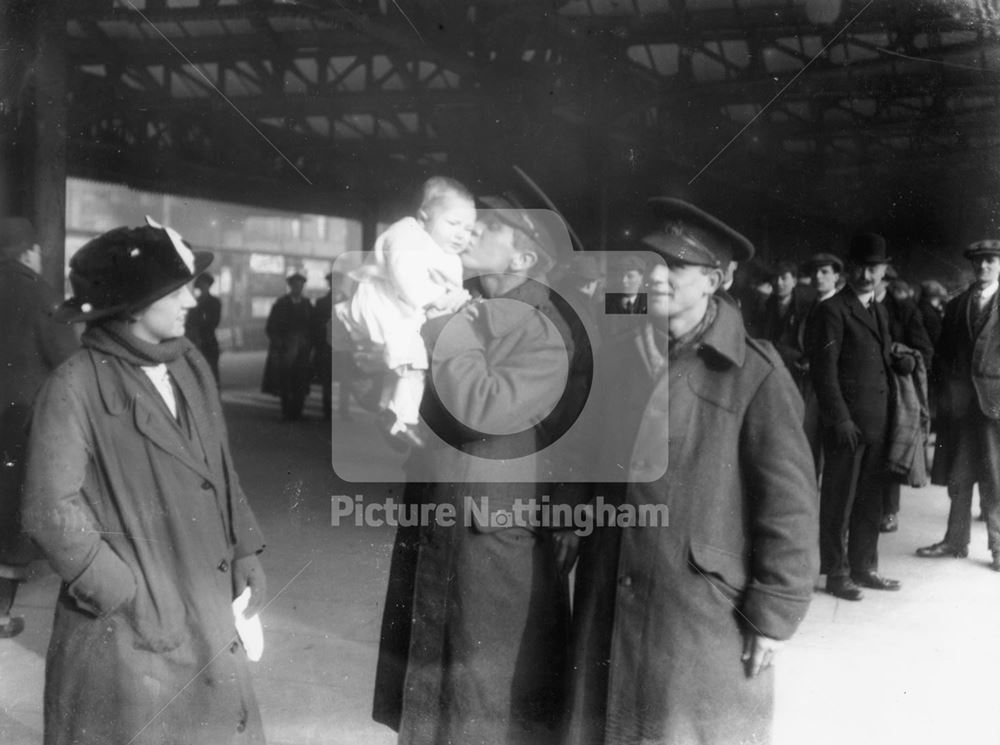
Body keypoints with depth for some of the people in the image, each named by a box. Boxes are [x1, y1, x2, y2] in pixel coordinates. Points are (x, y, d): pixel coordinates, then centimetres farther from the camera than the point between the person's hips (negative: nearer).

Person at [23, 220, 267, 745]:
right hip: (128, 627, -6)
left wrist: (244, 554, 4)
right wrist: (130, 597, -14)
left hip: (207, 612, 6)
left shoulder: (191, 366, 3)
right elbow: (51, 511, -16)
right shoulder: (76, 388, -16)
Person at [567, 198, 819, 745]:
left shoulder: (753, 373, -12)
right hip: (608, 608, 5)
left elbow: (789, 504, -11)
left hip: (703, 617, -5)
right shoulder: (619, 354, 4)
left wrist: (772, 616, -10)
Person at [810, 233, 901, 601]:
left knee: (870, 501, 12)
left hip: (878, 423, 7)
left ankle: (864, 567, 23)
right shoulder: (832, 310, -7)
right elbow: (824, 369, -12)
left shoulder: (880, 312, 18)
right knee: (839, 501, 1)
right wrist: (841, 419, -16)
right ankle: (836, 573, 9)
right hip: (847, 424, -7)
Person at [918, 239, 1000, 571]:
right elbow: (942, 354, 13)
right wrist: (944, 394, 3)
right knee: (958, 478, 9)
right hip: (959, 402, 3)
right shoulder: (955, 306, 13)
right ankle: (955, 540, 19)